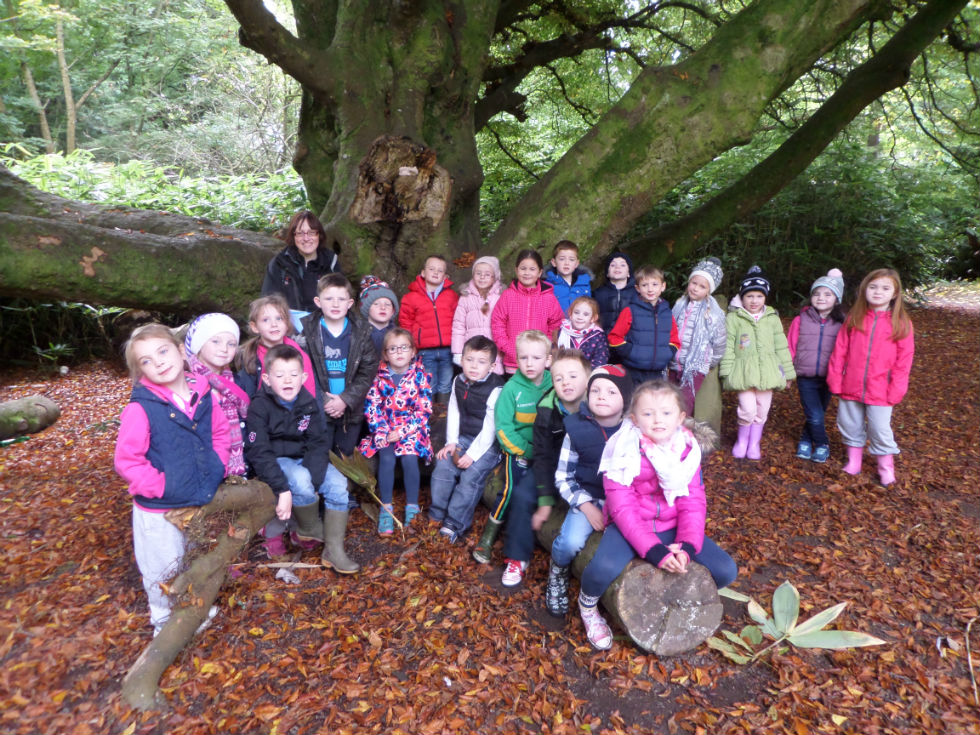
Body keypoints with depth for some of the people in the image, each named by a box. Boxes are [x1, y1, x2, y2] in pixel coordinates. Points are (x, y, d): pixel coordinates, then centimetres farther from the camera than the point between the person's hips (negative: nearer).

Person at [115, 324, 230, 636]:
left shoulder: (203, 395, -6)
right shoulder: (140, 408, -21)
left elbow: (220, 432, 9)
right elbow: (126, 460, -19)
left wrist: (218, 467, -1)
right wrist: (159, 486, -21)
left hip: (201, 501, 5)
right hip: (159, 510, -5)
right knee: (164, 569, 13)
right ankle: (164, 621, 40)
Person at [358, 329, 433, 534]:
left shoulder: (420, 376, -4)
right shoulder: (380, 377, 1)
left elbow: (423, 410, -7)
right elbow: (371, 407, -1)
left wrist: (402, 432, -14)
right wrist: (381, 432, -14)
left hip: (411, 428, -1)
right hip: (385, 429, 1)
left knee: (409, 458, -25)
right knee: (386, 458, -23)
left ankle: (412, 508, -9)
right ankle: (386, 508, -10)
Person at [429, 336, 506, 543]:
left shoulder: (495, 390, -18)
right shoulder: (459, 382, 3)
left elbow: (490, 427, -17)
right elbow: (453, 413, 11)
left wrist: (472, 454, -19)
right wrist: (451, 442, 2)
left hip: (487, 444, -6)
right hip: (463, 438, 6)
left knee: (471, 476, -21)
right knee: (443, 467, -10)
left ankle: (454, 525, -12)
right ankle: (436, 516, 3)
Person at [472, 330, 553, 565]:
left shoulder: (553, 386, -1)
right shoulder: (512, 389, -7)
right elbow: (503, 427, -7)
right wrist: (526, 451, -12)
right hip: (517, 449, -3)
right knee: (512, 487, -18)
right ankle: (488, 536, 1)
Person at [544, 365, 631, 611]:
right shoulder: (577, 429, -5)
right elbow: (563, 477, 0)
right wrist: (586, 506, -12)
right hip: (588, 498, -1)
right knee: (570, 542, -26)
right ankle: (557, 575, 11)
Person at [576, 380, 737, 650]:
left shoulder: (687, 449, -2)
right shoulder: (624, 450, -16)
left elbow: (693, 503, -4)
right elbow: (622, 507, -18)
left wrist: (687, 547, -20)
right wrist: (653, 550, -27)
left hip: (672, 528, 5)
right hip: (630, 527, -4)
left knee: (726, 571, -11)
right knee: (604, 569, -33)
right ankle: (587, 603, 4)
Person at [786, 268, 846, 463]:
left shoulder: (841, 324, -3)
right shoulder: (801, 320, -5)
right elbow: (790, 348, 0)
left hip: (828, 378, 2)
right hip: (806, 378, -2)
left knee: (819, 414, 14)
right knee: (815, 416, -8)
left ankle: (806, 439, 36)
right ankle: (822, 444, 16)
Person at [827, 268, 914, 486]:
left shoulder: (901, 323, -4)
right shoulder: (854, 318, 1)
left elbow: (904, 360, -4)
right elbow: (840, 350, 1)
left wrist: (896, 390, -8)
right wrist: (835, 380, -4)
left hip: (880, 391, -2)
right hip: (851, 387, 2)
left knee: (880, 430, 4)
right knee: (850, 425, 13)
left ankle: (886, 468, 24)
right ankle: (853, 462, 31)